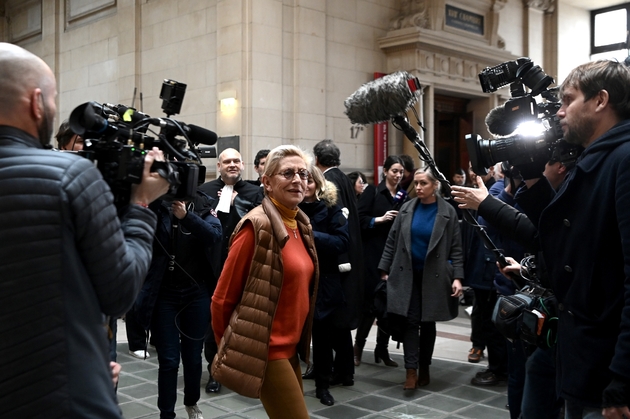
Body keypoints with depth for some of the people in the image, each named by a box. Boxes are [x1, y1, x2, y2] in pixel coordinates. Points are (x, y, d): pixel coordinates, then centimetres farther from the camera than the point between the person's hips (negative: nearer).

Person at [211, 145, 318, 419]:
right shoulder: (257, 226, -16)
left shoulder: (301, 224, 9)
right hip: (265, 350, -8)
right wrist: (231, 347, -1)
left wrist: (298, 341, 18)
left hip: (289, 347, 8)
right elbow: (223, 298, -12)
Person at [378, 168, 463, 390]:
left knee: (427, 322, 9)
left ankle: (424, 368, 23)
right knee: (410, 321, -4)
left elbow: (456, 248, -5)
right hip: (407, 274, 1)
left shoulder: (448, 212, -5)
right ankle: (411, 371, -2)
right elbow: (392, 240, 4)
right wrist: (384, 269, 0)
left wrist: (457, 277, -13)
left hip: (433, 276, -1)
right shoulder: (406, 208, 1)